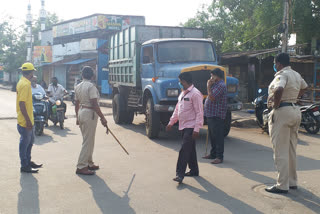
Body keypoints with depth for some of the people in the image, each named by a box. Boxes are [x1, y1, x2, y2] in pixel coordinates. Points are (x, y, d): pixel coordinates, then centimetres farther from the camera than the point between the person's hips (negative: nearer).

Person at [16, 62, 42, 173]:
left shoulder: (22, 82, 12)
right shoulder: (25, 84, -20)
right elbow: (22, 104, -25)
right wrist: (28, 120, -24)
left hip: (27, 119, 10)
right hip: (25, 121, -10)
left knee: (30, 140, 20)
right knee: (25, 142, 0)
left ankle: (28, 161, 32)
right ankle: (24, 166, 10)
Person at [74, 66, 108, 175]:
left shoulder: (78, 87, 11)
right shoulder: (91, 87, -14)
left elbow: (76, 104, 15)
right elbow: (94, 104, -19)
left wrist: (77, 117, 23)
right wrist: (102, 117, -16)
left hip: (81, 112, 9)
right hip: (90, 113, -9)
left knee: (88, 141, 18)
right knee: (88, 141, -5)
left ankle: (89, 163, 26)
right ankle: (81, 167, -4)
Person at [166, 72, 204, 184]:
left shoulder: (195, 94, -14)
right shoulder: (183, 93, 16)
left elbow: (199, 113, -17)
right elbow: (177, 109, 24)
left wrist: (196, 129, -21)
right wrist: (171, 122, 24)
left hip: (191, 127, -9)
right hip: (184, 126, 9)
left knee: (184, 150, -12)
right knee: (190, 149, 16)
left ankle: (180, 174, -11)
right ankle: (194, 170, 27)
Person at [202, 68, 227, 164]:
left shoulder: (221, 85, -15)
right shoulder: (216, 84, 18)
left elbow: (212, 97, -22)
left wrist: (208, 86, -14)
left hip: (217, 115, -11)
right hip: (211, 114, 11)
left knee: (218, 136, -8)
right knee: (212, 135, 18)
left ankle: (219, 157, -5)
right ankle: (213, 153, 29)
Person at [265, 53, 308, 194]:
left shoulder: (282, 75, -14)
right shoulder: (296, 75, 14)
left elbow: (279, 90, -34)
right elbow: (304, 87, 34)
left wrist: (275, 104, -19)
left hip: (282, 112, -9)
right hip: (296, 111, 9)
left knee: (280, 151, -4)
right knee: (291, 150, 16)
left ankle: (282, 185, 0)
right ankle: (292, 182, 25)